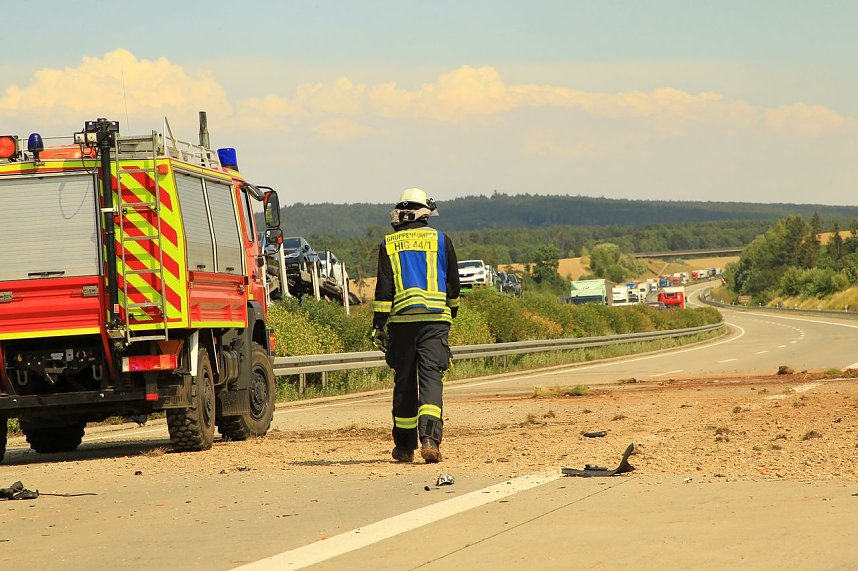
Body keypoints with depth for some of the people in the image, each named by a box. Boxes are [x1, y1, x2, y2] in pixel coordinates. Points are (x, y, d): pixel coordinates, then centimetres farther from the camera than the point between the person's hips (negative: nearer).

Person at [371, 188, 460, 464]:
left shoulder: (389, 244, 6)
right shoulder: (441, 241, 6)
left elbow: (383, 288, 0)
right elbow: (453, 285, 12)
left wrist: (379, 325, 3)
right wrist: (452, 312, 29)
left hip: (401, 319, 1)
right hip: (435, 318, -1)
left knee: (404, 381, 9)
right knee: (431, 378, -6)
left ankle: (405, 446, 15)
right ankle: (430, 438, -25)